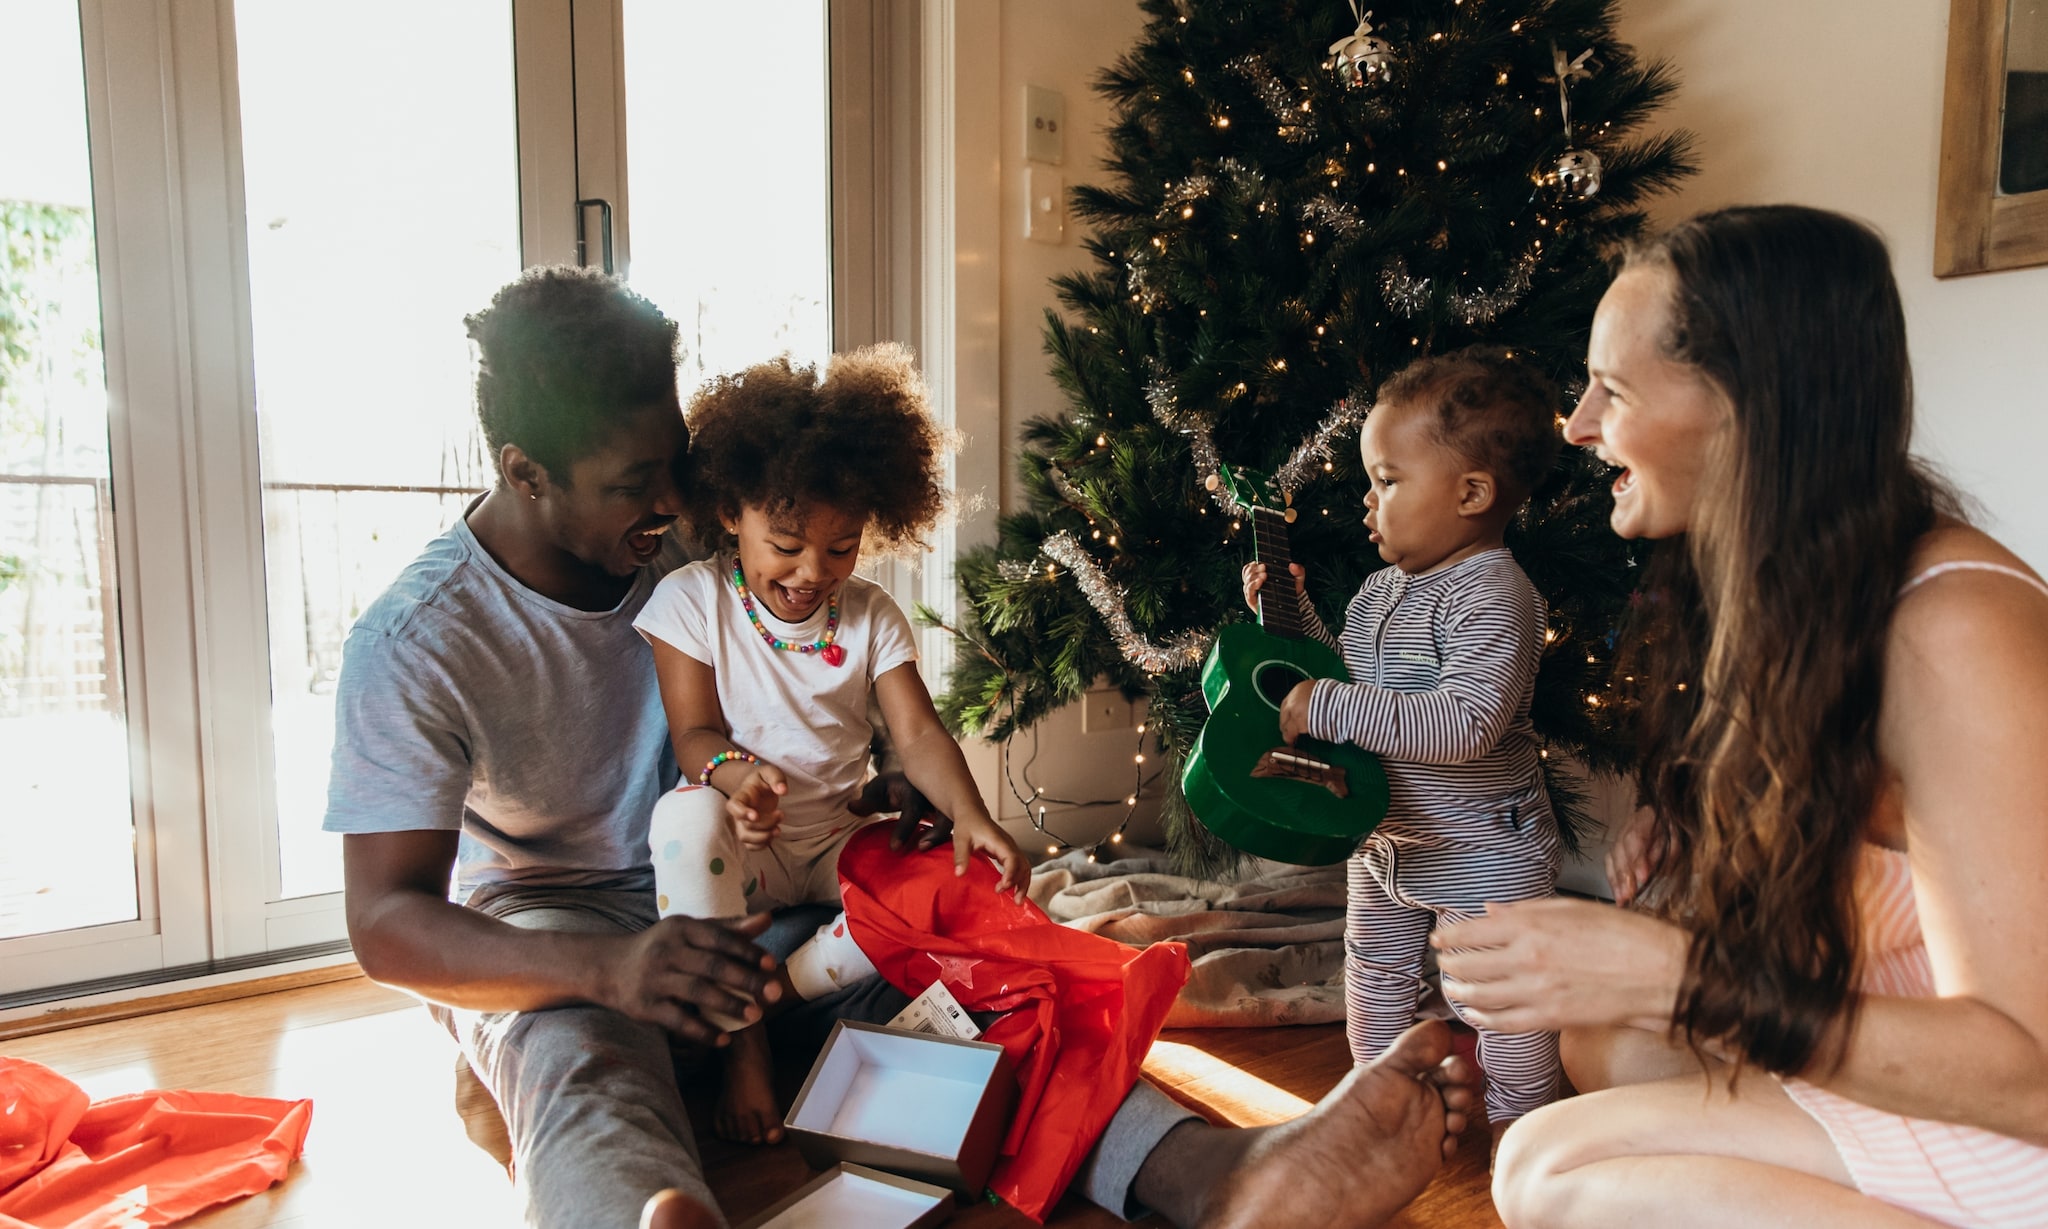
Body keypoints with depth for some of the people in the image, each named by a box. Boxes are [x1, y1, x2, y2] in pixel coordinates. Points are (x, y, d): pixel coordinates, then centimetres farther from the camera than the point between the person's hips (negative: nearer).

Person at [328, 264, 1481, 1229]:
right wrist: (610, 966, -40)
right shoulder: (420, 641, -15)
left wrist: (885, 788, -10)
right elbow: (386, 921, -21)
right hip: (537, 941, -3)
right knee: (583, 1066, -41)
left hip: (734, 888, 4)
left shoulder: (690, 548, -2)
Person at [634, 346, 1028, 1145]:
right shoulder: (690, 601, -5)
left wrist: (970, 815, -26)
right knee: (687, 814, -36)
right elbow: (695, 732, -10)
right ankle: (742, 1041, -18)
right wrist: (735, 774, -36)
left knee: (959, 872, -23)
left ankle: (778, 993, -14)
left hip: (838, 839, 3)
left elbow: (918, 733, -6)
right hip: (743, 846, -2)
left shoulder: (872, 617, 2)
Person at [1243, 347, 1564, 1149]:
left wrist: (1326, 707, -35)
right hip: (1385, 837, 9)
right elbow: (1348, 678, 13)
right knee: (1376, 971, 23)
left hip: (1482, 849, -8)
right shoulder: (1383, 588, 2)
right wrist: (1293, 614, 1)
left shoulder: (1492, 597, -26)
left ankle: (1520, 1132, 33)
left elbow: (1464, 723, -37)